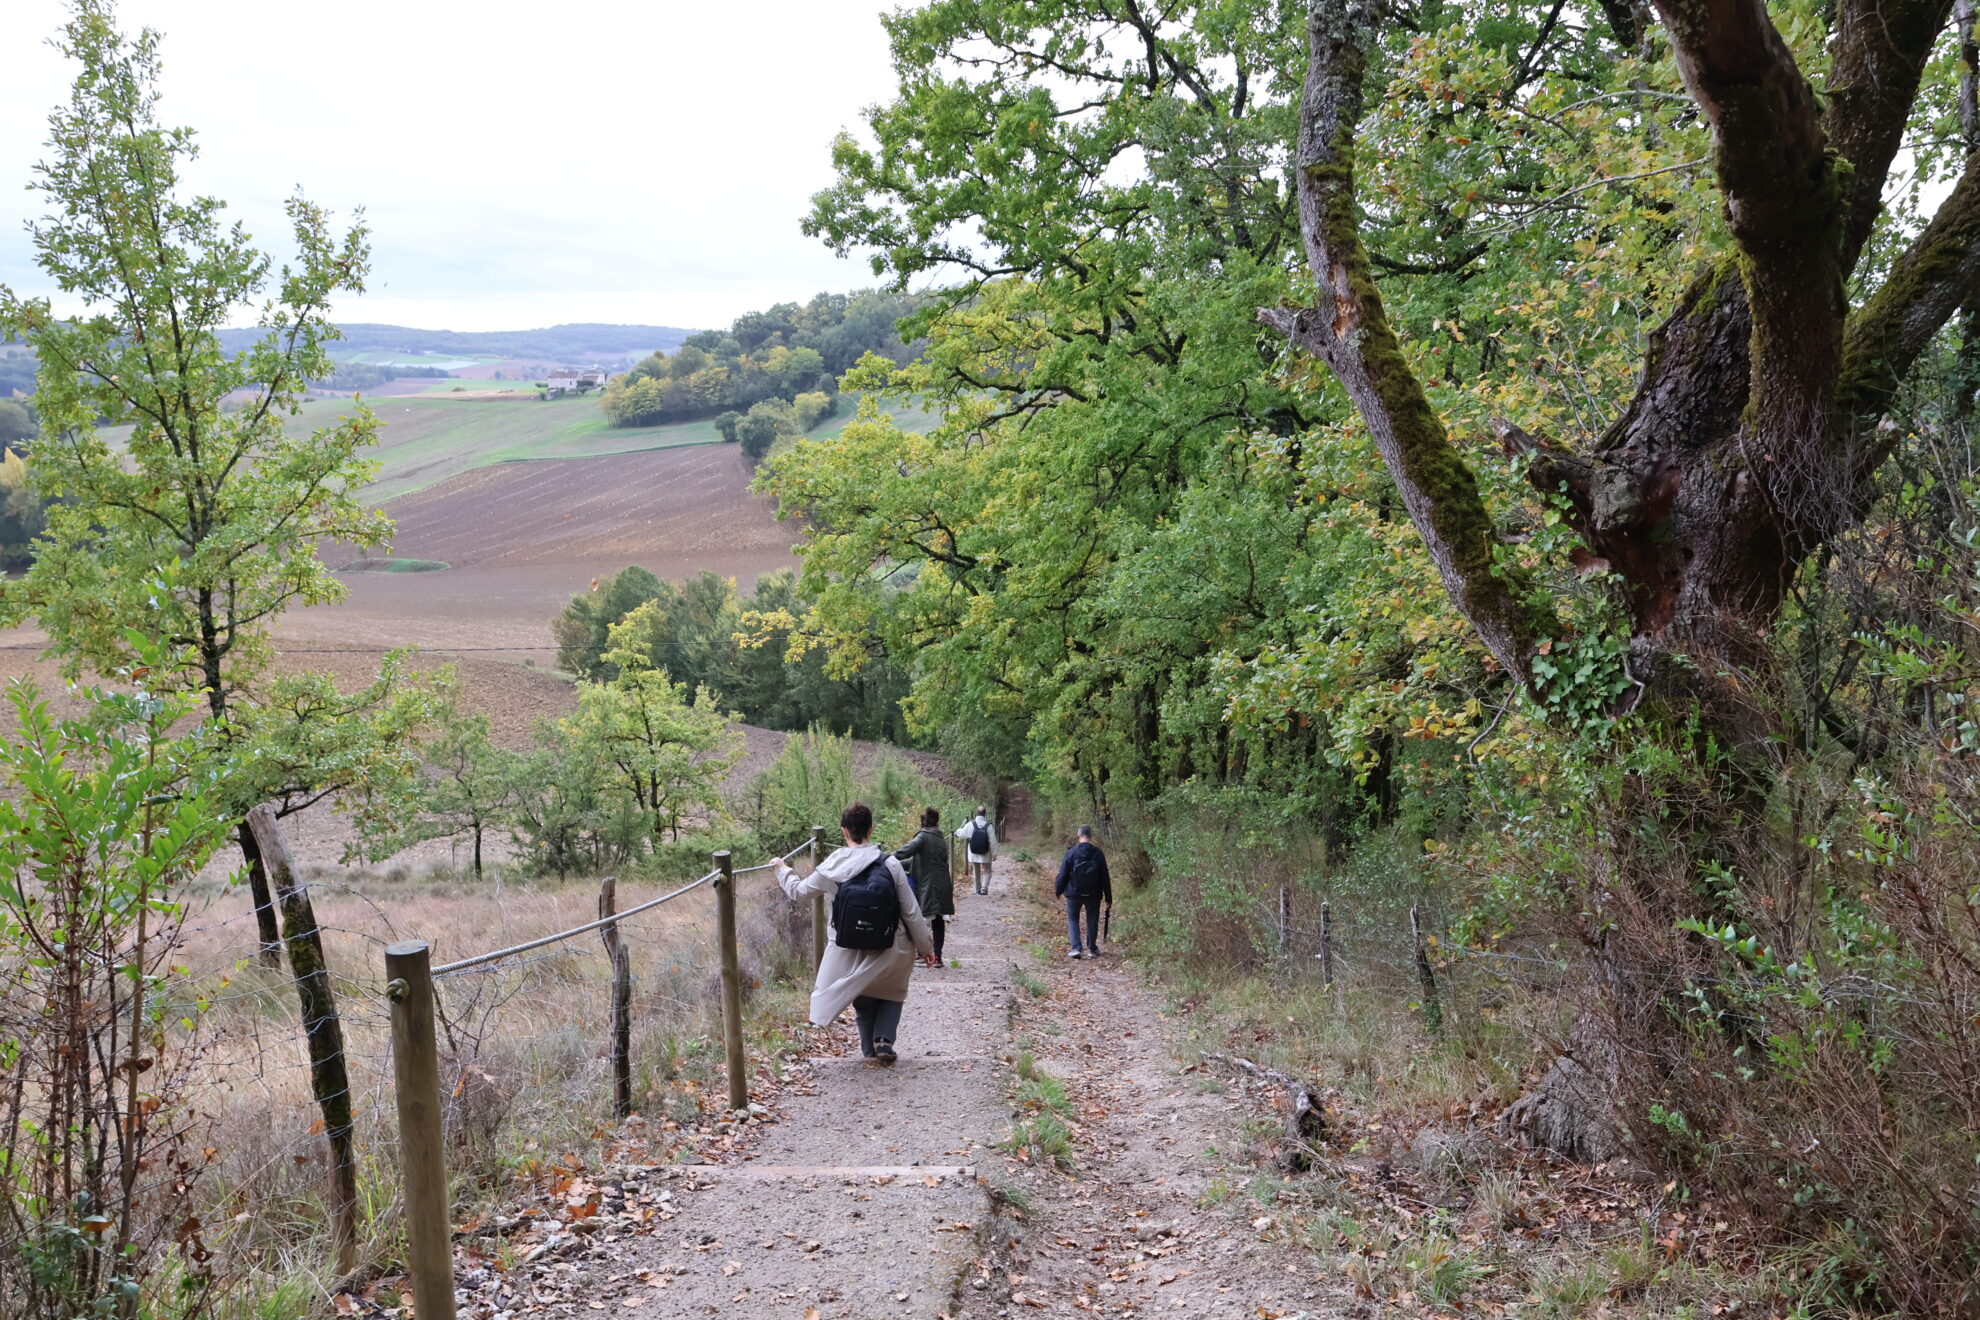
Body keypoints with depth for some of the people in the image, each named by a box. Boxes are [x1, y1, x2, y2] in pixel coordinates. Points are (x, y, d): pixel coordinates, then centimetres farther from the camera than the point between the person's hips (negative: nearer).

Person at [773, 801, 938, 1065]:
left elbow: (798, 890, 8)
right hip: (890, 951, -1)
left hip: (851, 952, 1)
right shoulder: (890, 865, -13)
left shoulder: (831, 868, -10)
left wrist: (782, 870, 28)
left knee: (864, 1003, 23)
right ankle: (884, 1039, 7)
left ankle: (871, 1049, 30)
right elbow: (911, 912, -8)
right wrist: (926, 947, 4)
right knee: (892, 995, 24)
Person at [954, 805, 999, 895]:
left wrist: (957, 832, 28)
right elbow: (993, 841, -12)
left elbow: (962, 834, 5)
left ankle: (978, 889, 28)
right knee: (987, 872, 11)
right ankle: (984, 888, -7)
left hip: (973, 854, 2)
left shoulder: (970, 825, -11)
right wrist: (994, 853, 0)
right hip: (985, 855, -2)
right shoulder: (989, 826, -16)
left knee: (976, 872, 19)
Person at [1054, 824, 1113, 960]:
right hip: (1093, 895, 1)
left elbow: (1063, 874, -5)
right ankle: (1092, 949, 19)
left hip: (1074, 893, -1)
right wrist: (1108, 898, 8)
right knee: (1092, 921, 15)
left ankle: (1076, 949, -2)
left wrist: (1058, 890, 9)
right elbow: (1105, 878, 1)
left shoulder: (1071, 852, -10)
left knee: (1073, 919, 11)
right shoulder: (1098, 854, -4)